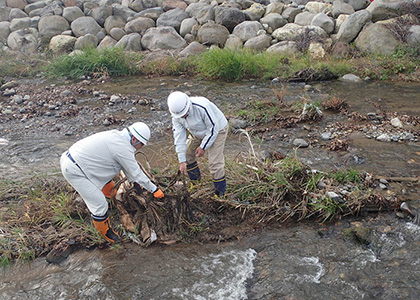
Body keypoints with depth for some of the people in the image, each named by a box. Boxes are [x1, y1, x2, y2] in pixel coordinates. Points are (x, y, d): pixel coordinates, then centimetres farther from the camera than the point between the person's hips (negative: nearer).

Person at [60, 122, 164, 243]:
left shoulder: (116, 135, 7)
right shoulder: (123, 147, -22)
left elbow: (127, 164, 20)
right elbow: (136, 173, -13)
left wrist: (134, 181, 28)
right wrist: (154, 190, -1)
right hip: (74, 170, -10)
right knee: (100, 205, -4)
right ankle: (105, 231, 18)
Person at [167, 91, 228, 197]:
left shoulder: (202, 107, -38)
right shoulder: (176, 116, -18)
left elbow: (213, 128, -28)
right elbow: (179, 137, -17)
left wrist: (203, 146, -22)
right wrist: (182, 161, -19)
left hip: (217, 130, -6)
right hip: (197, 133, 7)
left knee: (215, 163, -13)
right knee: (186, 154, 6)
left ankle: (220, 194, 3)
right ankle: (195, 183, 26)